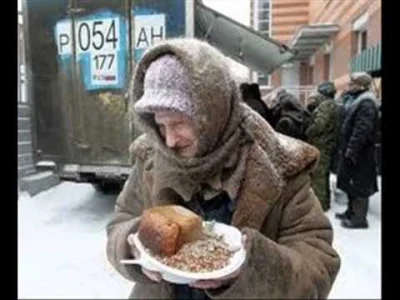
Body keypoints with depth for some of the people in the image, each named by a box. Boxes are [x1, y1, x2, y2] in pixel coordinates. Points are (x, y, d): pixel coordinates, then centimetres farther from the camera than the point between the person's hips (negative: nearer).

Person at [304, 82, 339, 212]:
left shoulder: (326, 105, -14)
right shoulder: (330, 105, 19)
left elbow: (319, 125, -24)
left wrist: (306, 133, -12)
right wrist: (312, 107, 6)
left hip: (320, 145, -11)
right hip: (325, 145, 11)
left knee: (317, 175, -5)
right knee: (323, 175, 17)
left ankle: (320, 203, 1)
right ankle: (324, 201, 27)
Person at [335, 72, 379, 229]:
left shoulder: (366, 104, -17)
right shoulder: (355, 100, 15)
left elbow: (362, 130, -25)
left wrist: (351, 150, -25)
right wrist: (344, 148, 19)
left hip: (359, 153, -10)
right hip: (351, 151, 10)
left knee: (359, 185, -2)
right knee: (350, 183, 17)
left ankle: (359, 218, 7)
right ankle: (352, 211, 30)